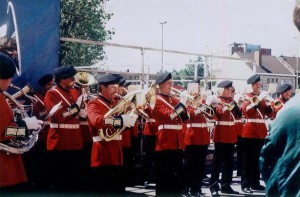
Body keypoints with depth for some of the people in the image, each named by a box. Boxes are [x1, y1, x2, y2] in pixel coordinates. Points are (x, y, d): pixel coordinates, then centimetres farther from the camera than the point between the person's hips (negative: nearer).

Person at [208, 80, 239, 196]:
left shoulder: (231, 101, 15)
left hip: (231, 135, 7)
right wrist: (229, 105, -37)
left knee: (229, 161, 10)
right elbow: (221, 111, -25)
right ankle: (214, 186, -1)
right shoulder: (217, 101, -5)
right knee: (217, 161, -4)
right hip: (221, 135, -7)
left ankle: (226, 185, 18)